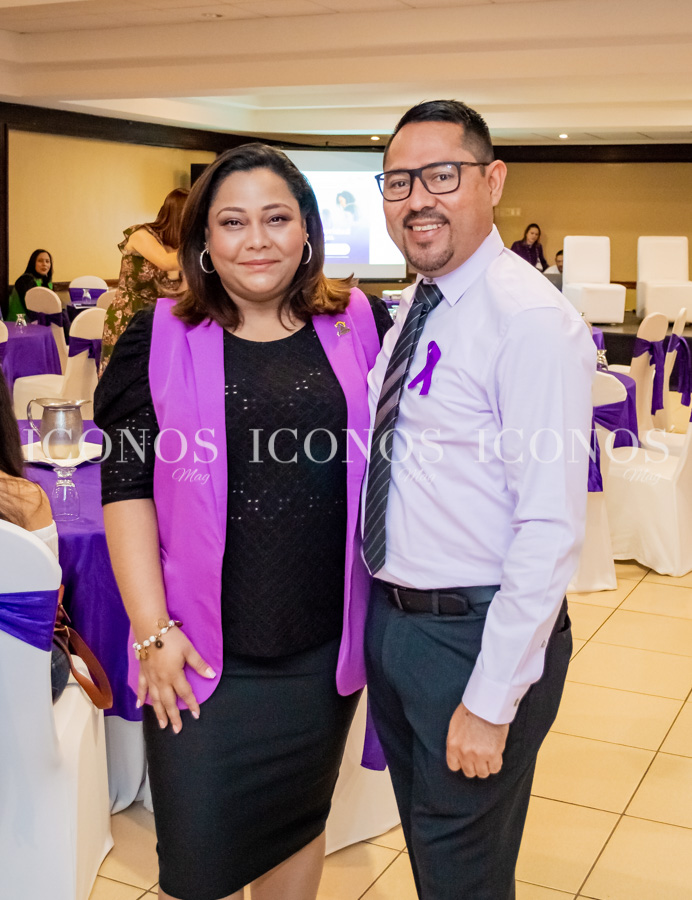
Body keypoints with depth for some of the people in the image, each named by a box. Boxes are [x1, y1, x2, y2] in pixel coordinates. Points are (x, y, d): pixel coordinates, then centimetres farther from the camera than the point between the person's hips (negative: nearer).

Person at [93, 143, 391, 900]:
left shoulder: (361, 326, 1)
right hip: (201, 650, -1)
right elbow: (126, 491, -5)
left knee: (298, 823, 19)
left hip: (325, 643, 2)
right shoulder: (160, 341, -2)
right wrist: (153, 629, -11)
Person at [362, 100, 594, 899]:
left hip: (475, 633, -8)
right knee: (423, 832, 25)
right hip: (391, 617, 8)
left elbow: (550, 531, -24)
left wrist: (491, 702, -22)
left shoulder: (533, 321, -21)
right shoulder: (412, 309, 7)